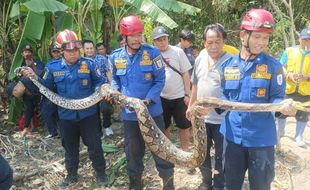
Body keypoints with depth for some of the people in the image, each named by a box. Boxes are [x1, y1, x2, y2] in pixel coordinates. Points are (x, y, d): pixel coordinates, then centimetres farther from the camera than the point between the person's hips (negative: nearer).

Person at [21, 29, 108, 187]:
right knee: (70, 148, 18)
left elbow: (100, 81, 2)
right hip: (66, 115, 2)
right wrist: (34, 78, -9)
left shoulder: (88, 64, -6)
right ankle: (71, 174, 37)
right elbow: (46, 87, 7)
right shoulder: (53, 67, -1)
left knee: (94, 146, 7)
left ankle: (100, 173, 27)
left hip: (88, 114, -2)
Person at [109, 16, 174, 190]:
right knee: (133, 150, 18)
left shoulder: (152, 53, -11)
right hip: (128, 112, 4)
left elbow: (160, 80, -9)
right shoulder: (116, 57, 0)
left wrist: (148, 99, -20)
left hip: (152, 110, -3)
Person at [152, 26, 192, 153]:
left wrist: (187, 94, -6)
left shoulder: (178, 52, -5)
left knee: (184, 126, 10)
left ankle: (185, 150, 28)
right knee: (164, 127, 16)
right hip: (161, 97, 1)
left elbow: (185, 73, -3)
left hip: (179, 96, -1)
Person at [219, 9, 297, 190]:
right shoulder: (228, 65, 1)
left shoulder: (273, 66, -8)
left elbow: (277, 98, -7)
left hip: (261, 137, -2)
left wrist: (283, 106, -28)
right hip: (232, 134, 3)